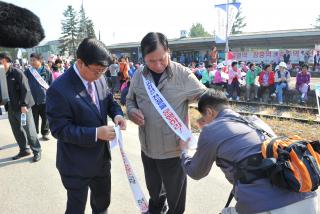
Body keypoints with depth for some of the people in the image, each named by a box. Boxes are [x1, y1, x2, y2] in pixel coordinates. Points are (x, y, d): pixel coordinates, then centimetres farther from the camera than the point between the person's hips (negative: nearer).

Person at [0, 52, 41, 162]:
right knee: (17, 131, 14)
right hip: (11, 108, 7)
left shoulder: (17, 73, -10)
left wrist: (23, 104, -19)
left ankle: (37, 151, 13)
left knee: (30, 131, 0)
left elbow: (25, 89, -15)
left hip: (22, 107, -7)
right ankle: (24, 150, 28)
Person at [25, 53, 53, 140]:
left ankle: (45, 133, 26)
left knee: (46, 118, 7)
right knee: (34, 119, 7)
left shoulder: (47, 72, -1)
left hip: (45, 99, 0)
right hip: (33, 100, 1)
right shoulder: (27, 72, 1)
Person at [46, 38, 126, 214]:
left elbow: (109, 99, 10)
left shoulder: (99, 79, -5)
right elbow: (59, 129, -23)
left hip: (102, 156, 6)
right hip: (76, 165, -6)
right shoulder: (59, 89, -25)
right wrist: (95, 134, -30)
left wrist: (117, 114, -12)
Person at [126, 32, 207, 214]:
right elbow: (130, 100, 11)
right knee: (152, 187, 29)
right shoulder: (138, 77, -2)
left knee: (175, 193, 18)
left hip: (174, 149, -4)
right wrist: (132, 111, -11)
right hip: (147, 147, 5)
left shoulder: (183, 75, -16)